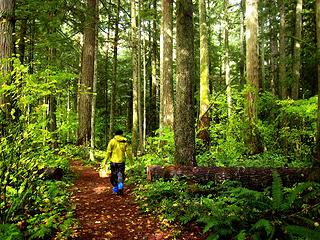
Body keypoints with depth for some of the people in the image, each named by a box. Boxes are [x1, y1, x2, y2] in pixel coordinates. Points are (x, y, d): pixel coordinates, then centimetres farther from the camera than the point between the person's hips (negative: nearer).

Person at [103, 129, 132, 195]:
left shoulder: (112, 141, -4)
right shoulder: (125, 141, 1)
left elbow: (108, 151, -6)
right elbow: (129, 152, 3)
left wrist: (106, 160, 2)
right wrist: (131, 160, 13)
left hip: (113, 161, -1)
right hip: (122, 161, 1)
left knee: (114, 175, 13)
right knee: (121, 175, 8)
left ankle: (115, 189, 20)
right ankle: (120, 187, -12)